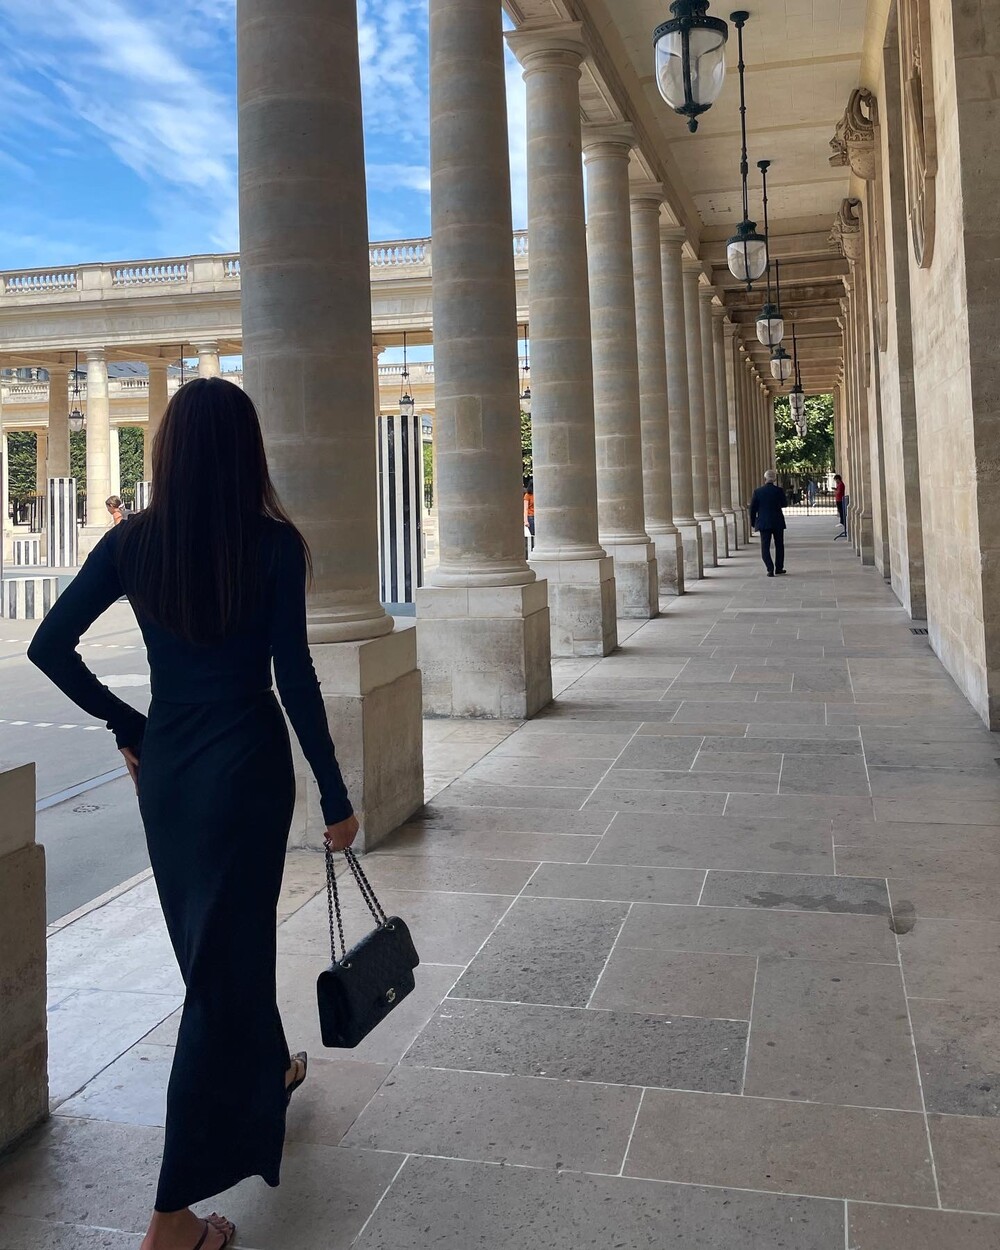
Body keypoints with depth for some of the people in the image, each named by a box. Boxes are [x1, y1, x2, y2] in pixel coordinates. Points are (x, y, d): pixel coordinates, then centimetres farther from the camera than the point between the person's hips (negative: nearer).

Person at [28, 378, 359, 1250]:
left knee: (217, 936, 25)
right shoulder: (273, 543, -13)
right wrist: (336, 796, -8)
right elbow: (294, 679, -15)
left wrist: (127, 727, 8)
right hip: (245, 763, -5)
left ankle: (269, 1071, 51)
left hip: (164, 767, 5)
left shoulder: (133, 542, -2)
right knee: (224, 956, 2)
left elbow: (50, 647, -3)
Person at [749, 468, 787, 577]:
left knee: (765, 547, 2)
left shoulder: (758, 491, -5)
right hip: (778, 523, 1)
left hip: (763, 523, 0)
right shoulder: (779, 490, -8)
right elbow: (785, 504, 6)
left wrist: (753, 523, 7)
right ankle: (779, 567, 21)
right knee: (779, 545, 16)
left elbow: (752, 508, -2)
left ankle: (770, 569, -11)